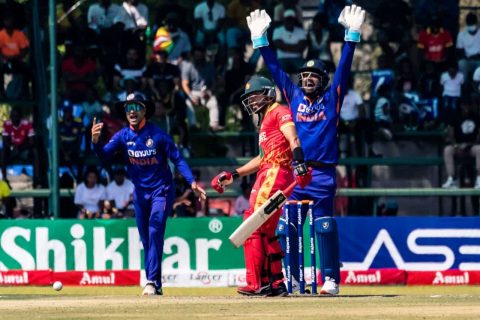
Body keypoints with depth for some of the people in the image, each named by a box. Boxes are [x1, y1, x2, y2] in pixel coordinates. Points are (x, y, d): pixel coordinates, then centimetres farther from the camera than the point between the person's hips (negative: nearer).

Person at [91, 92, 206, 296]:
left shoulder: (157, 134, -14)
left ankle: (153, 282, -22)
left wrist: (192, 182, -22)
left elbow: (177, 159, -11)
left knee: (155, 232, -19)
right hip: (140, 192, 5)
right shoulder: (123, 136, -3)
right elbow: (104, 154, -14)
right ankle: (155, 285, 14)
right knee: (145, 239, 7)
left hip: (161, 190, -5)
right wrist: (96, 140, -36)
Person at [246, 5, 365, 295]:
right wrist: (260, 38, 10)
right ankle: (291, 279, 7)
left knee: (325, 228, -6)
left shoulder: (332, 98, 6)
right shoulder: (295, 96, 14)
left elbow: (344, 67, -1)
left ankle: (331, 279, -3)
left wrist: (352, 35, -9)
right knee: (286, 228, 0)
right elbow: (275, 68, 14)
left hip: (323, 174, -3)